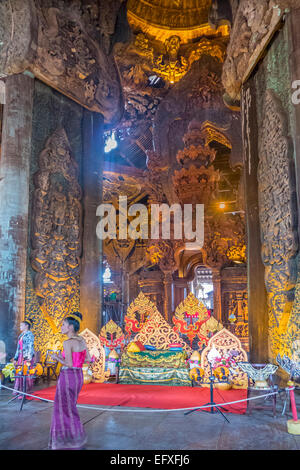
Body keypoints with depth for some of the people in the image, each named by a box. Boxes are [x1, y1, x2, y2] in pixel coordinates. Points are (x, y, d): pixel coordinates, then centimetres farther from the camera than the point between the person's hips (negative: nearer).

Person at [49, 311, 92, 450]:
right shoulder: (82, 340, 5)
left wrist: (57, 358, -3)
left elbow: (69, 364, -19)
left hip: (68, 376, -8)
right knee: (70, 407, 22)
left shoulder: (67, 343, -17)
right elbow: (88, 359, 9)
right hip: (78, 376, 8)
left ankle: (72, 441, 15)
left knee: (65, 410, 7)